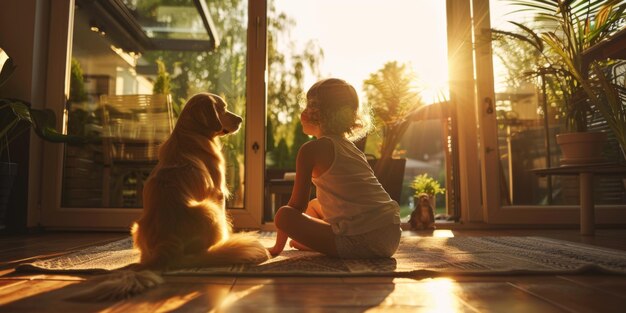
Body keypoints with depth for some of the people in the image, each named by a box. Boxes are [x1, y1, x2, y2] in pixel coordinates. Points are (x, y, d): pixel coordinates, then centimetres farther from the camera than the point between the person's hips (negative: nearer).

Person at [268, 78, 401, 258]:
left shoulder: (311, 149, -5)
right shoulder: (352, 148, 19)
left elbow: (297, 205, -2)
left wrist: (278, 247, 10)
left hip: (361, 242, -8)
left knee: (283, 215, -9)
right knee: (314, 205, 26)